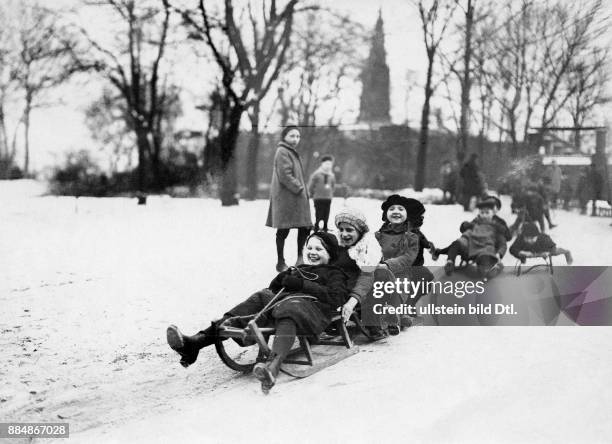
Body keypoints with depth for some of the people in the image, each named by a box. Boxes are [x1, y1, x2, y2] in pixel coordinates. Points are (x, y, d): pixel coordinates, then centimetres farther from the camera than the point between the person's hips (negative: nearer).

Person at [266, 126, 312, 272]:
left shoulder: (292, 152, 21)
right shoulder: (283, 152, -10)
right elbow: (284, 176, -18)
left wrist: (303, 189, 14)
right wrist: (299, 188, -16)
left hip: (297, 198, 10)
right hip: (285, 198, -9)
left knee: (305, 227, 4)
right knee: (283, 230, -2)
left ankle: (300, 257, 16)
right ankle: (281, 262, 6)